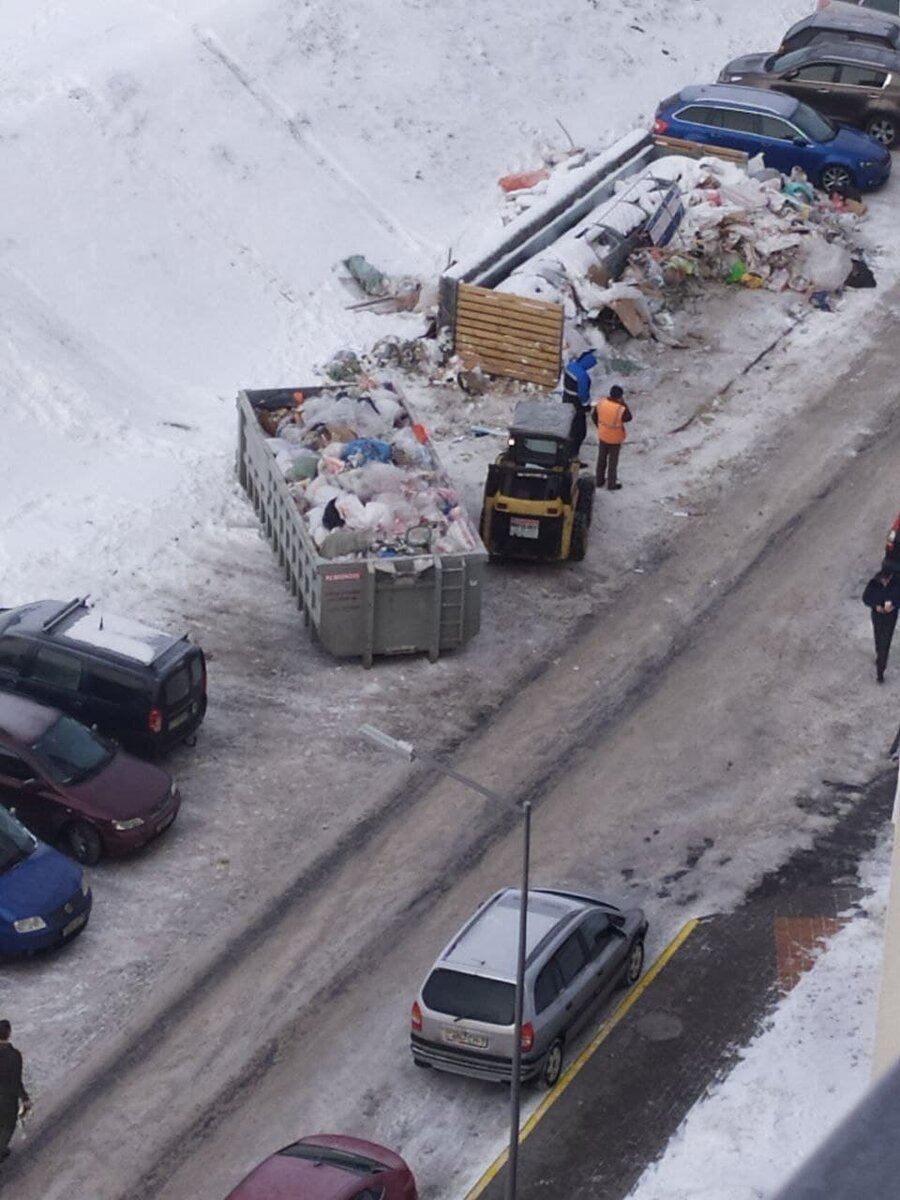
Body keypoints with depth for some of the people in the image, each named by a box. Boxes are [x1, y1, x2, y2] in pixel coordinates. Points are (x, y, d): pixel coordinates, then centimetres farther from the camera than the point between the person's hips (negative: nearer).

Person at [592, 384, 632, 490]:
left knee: (601, 459, 22)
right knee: (613, 461, 14)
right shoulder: (621, 409, -29)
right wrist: (624, 404, -7)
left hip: (602, 436, 4)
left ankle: (599, 481, 37)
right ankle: (611, 484, 27)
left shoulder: (601, 403, -15)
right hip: (615, 439, -4)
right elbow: (628, 417, -7)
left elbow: (595, 417, -1)